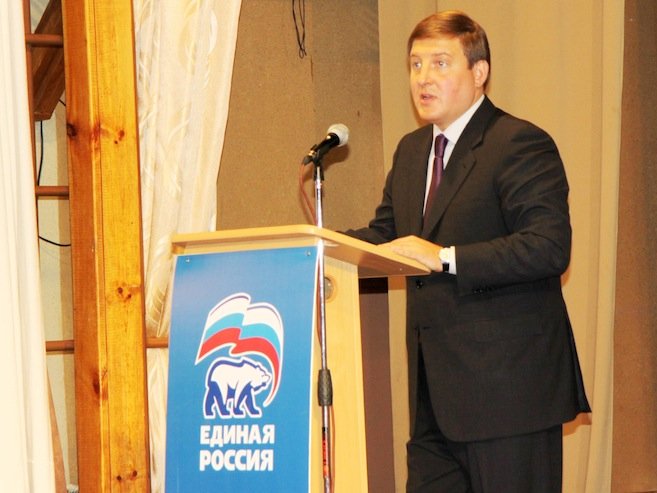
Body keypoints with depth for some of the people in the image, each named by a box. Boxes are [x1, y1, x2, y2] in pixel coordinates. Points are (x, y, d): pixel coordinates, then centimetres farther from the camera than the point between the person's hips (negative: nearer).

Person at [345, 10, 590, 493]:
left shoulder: (521, 144, -10)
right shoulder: (411, 150, 18)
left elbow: (550, 247, -21)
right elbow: (383, 235, 21)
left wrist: (445, 258, -26)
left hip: (507, 381, -8)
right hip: (435, 392, 8)